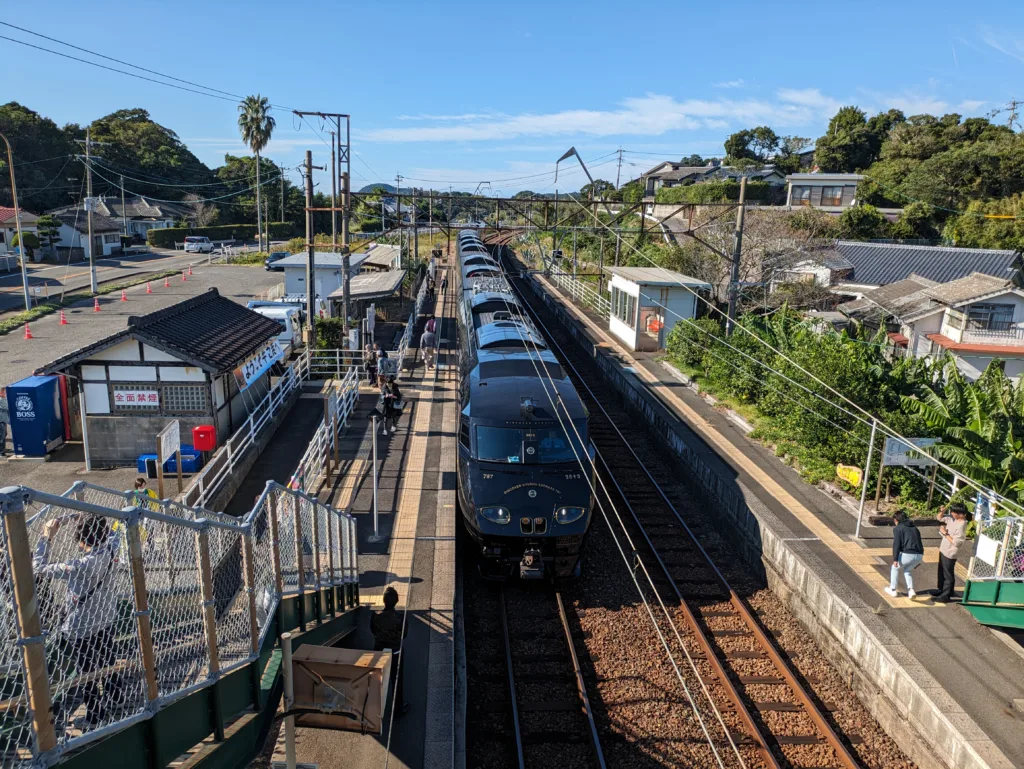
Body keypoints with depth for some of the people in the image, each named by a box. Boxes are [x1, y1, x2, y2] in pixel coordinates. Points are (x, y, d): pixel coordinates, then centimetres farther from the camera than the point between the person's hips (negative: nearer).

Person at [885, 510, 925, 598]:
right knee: (907, 570, 30)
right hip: (919, 555, 6)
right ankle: (911, 590, 14)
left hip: (907, 554, -6)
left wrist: (895, 559, -10)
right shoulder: (914, 528, 23)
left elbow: (896, 544, -8)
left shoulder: (898, 529, 2)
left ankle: (892, 590, 27)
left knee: (895, 568, 21)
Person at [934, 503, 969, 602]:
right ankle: (941, 589, 39)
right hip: (943, 550, 9)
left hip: (950, 553, -9)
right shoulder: (952, 519, -2)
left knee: (948, 575, 5)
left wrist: (945, 533, -22)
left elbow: (956, 543, -27)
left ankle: (946, 595, 15)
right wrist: (942, 511, -8)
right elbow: (939, 518, 12)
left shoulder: (961, 526, -27)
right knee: (941, 571, 23)